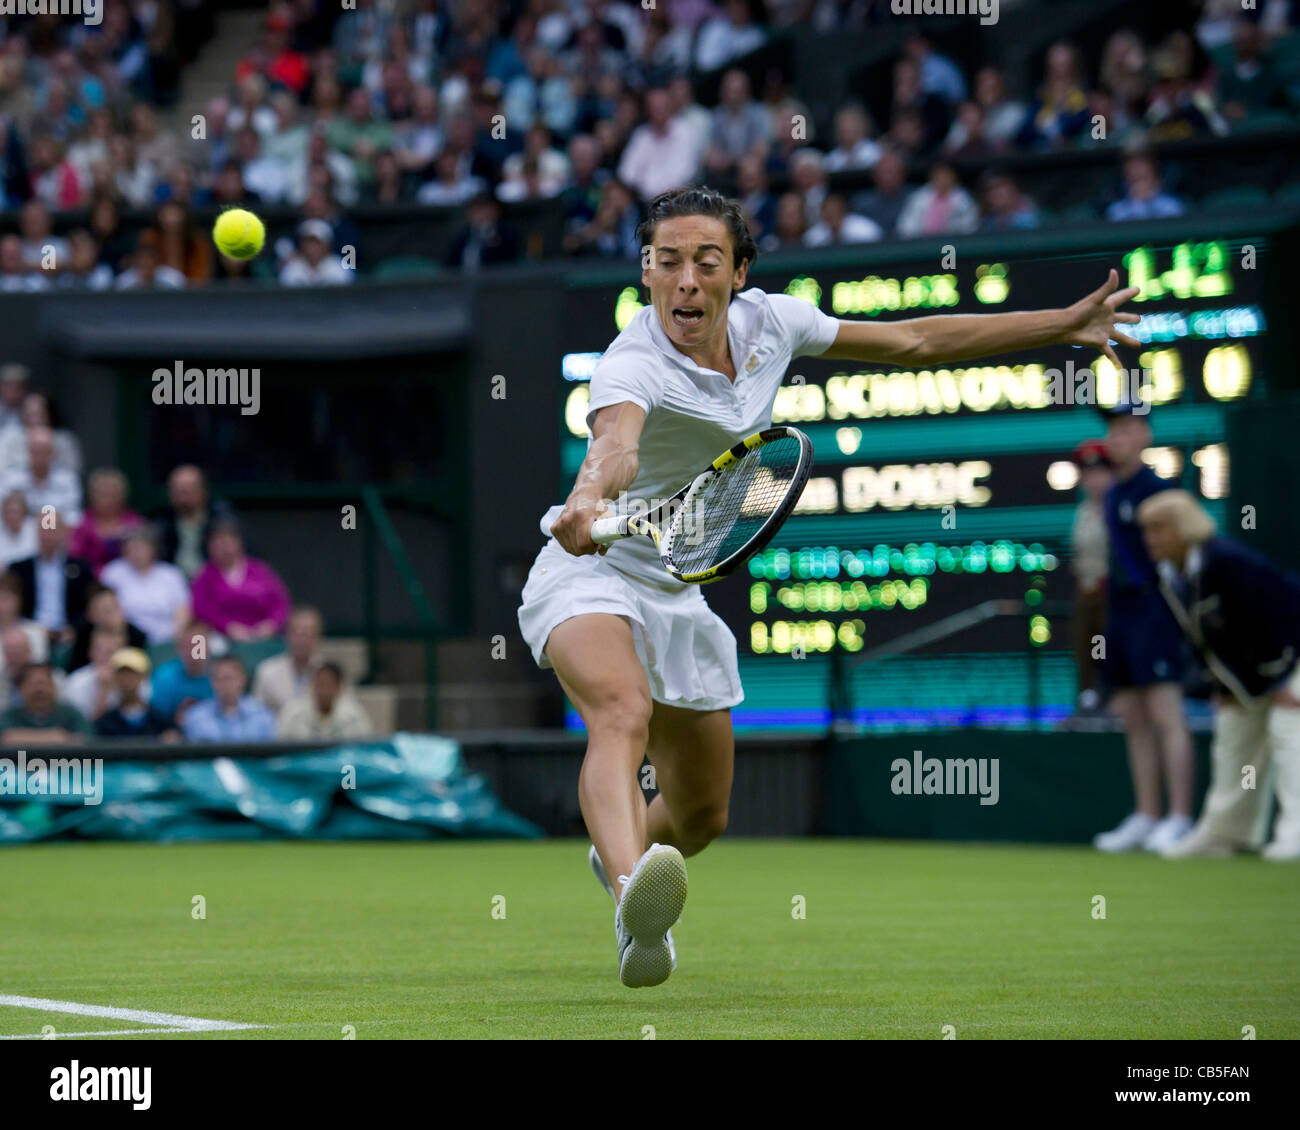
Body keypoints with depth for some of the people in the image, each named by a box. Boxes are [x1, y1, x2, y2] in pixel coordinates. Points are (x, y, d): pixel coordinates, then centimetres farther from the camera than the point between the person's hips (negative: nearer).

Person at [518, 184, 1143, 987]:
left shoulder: (769, 320, -5)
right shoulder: (633, 366, -26)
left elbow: (912, 342, 7)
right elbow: (617, 441, -50)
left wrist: (1065, 324, 9)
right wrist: (589, 500, -74)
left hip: (681, 594, 7)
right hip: (593, 571, -7)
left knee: (702, 816, 17)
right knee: (623, 714, -38)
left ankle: (620, 853, 52)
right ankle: (633, 897, -64)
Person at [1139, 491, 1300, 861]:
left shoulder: (1226, 562, -29)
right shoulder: (1171, 578, -2)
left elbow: (1266, 618, -28)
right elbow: (1204, 639, 7)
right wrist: (1225, 687, 5)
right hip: (1247, 671, 9)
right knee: (1234, 735, 11)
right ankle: (1225, 832, 18)